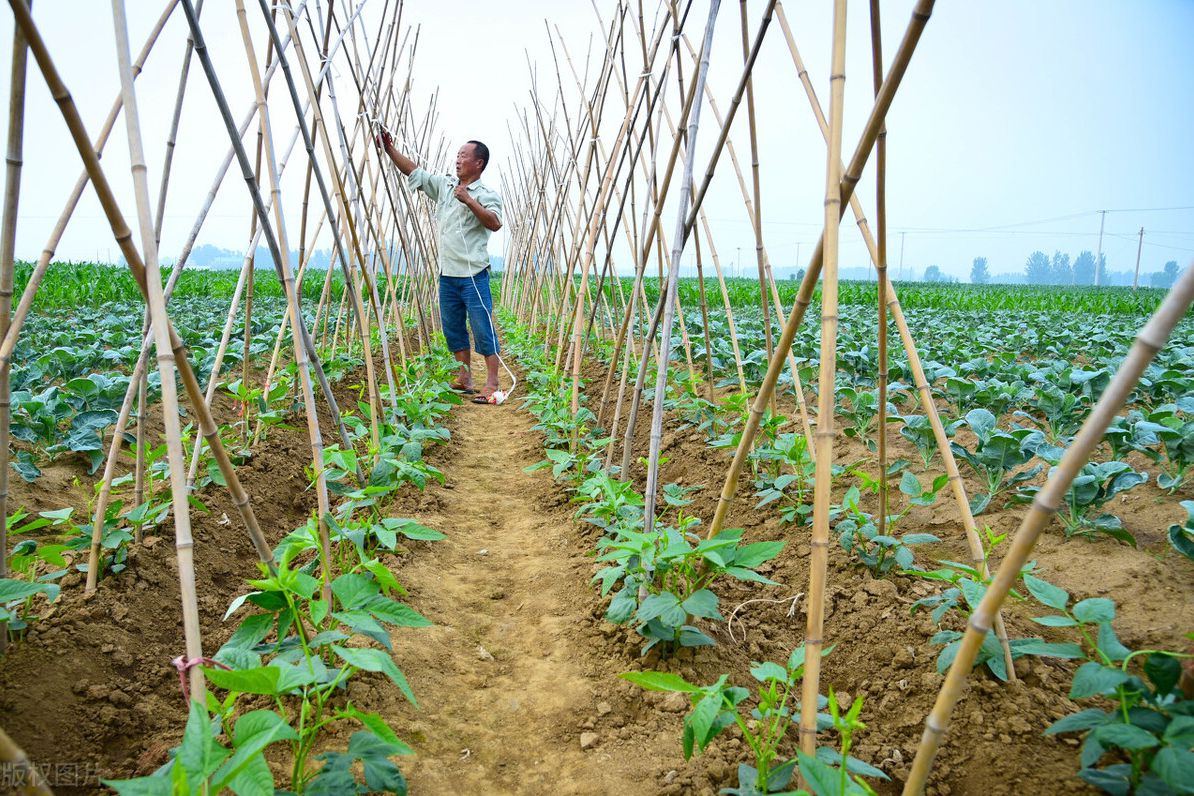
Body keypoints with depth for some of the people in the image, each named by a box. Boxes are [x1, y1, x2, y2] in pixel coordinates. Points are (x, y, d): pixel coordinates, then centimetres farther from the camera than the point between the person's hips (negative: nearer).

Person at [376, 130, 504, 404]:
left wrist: (469, 200, -24)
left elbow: (495, 223, -21)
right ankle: (464, 381, 21)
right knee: (453, 328, 11)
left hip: (473, 275, -7)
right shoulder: (444, 185, 14)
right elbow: (412, 171, 19)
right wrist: (390, 149, 10)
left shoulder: (487, 194, -5)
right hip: (447, 274, 7)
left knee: (483, 329, -6)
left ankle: (492, 384, -1)